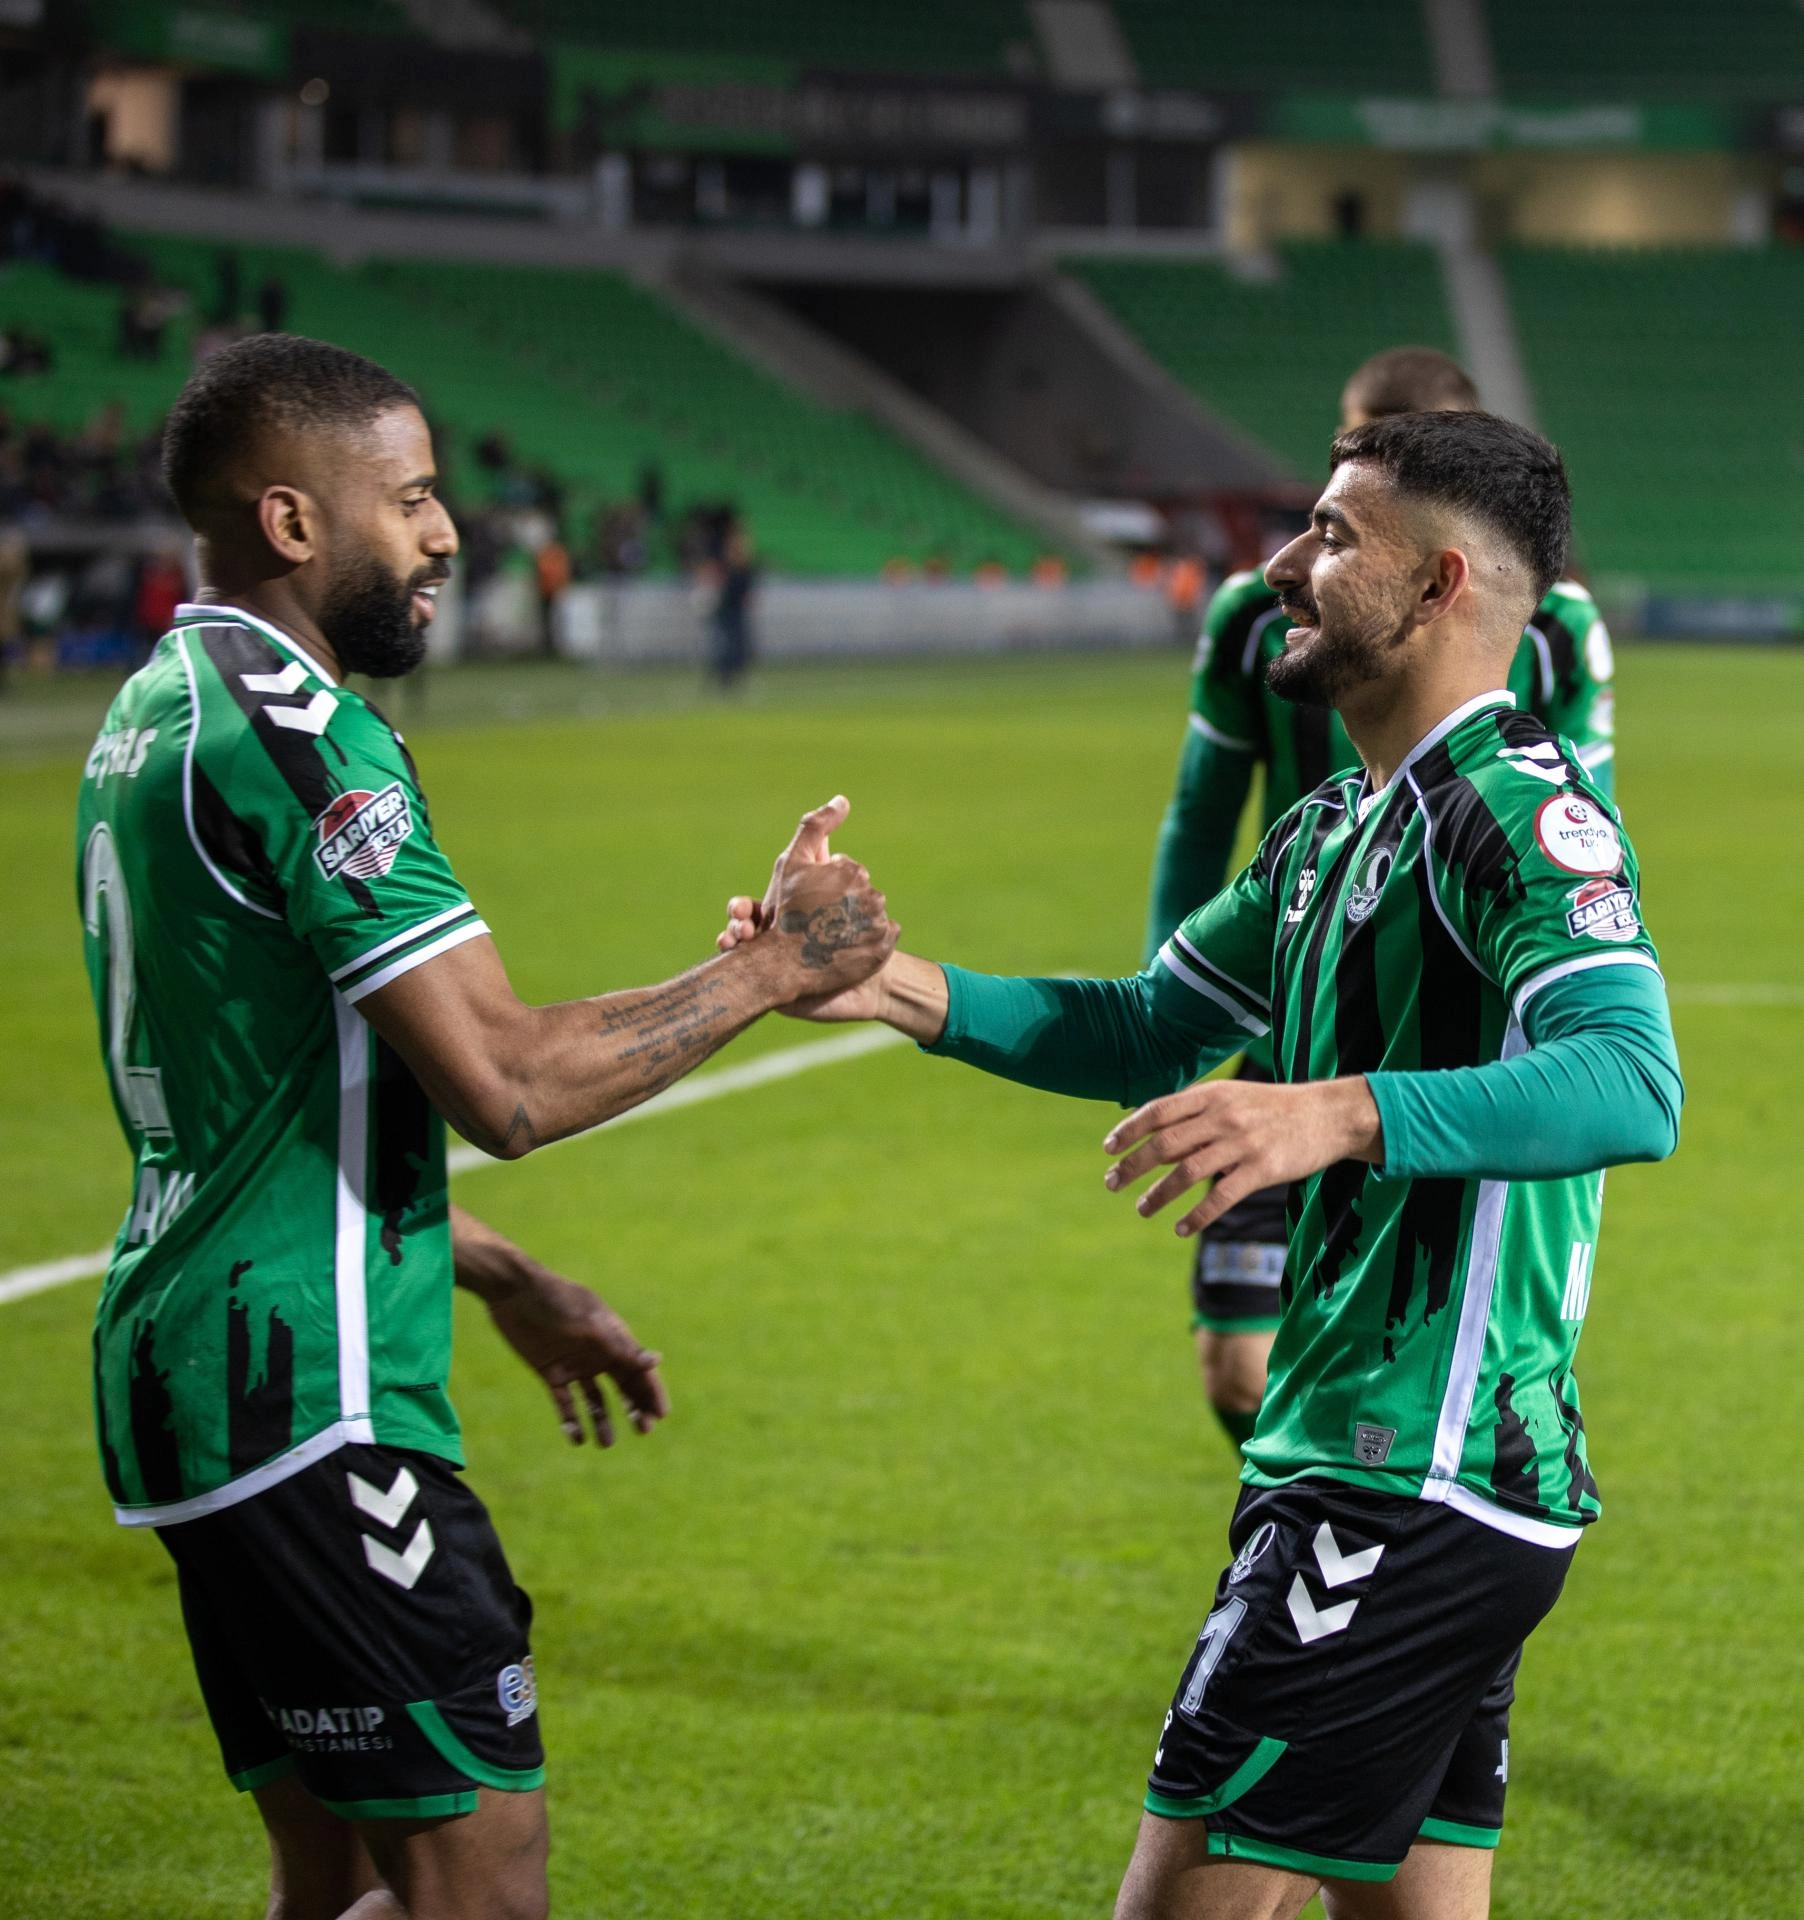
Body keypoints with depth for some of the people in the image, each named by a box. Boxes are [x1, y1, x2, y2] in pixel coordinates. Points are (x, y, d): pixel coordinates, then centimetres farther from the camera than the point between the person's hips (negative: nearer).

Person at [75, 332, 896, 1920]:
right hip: (305, 1389, -10)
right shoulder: (297, 734, -16)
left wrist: (507, 1282, 27)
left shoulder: (157, 715, 16)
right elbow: (506, 1083, -21)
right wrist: (772, 970, -9)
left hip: (191, 1360, 10)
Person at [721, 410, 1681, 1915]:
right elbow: (1145, 1035, 26)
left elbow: (1633, 1085, -30)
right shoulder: (1336, 831, 17)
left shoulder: (1519, 810, -14)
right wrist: (890, 987, 12)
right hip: (1407, 1485, 10)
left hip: (1421, 1493, -10)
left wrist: (1336, 1113, -43)